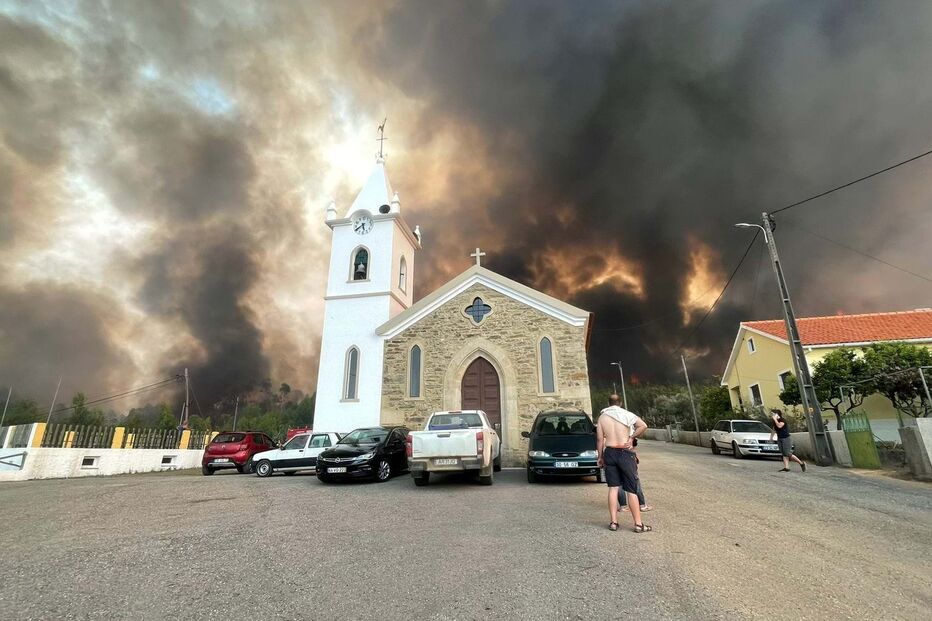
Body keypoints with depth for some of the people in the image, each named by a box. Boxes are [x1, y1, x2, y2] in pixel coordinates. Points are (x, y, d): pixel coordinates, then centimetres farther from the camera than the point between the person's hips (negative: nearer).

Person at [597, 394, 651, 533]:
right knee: (632, 490, 4)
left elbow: (600, 439, 2)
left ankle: (613, 522, 11)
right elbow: (643, 425, -15)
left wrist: (600, 457, 9)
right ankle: (638, 524, 7)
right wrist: (632, 437, -4)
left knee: (613, 488, 8)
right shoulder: (627, 414, -2)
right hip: (625, 453, -2)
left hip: (609, 453, 2)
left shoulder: (602, 417, 4)